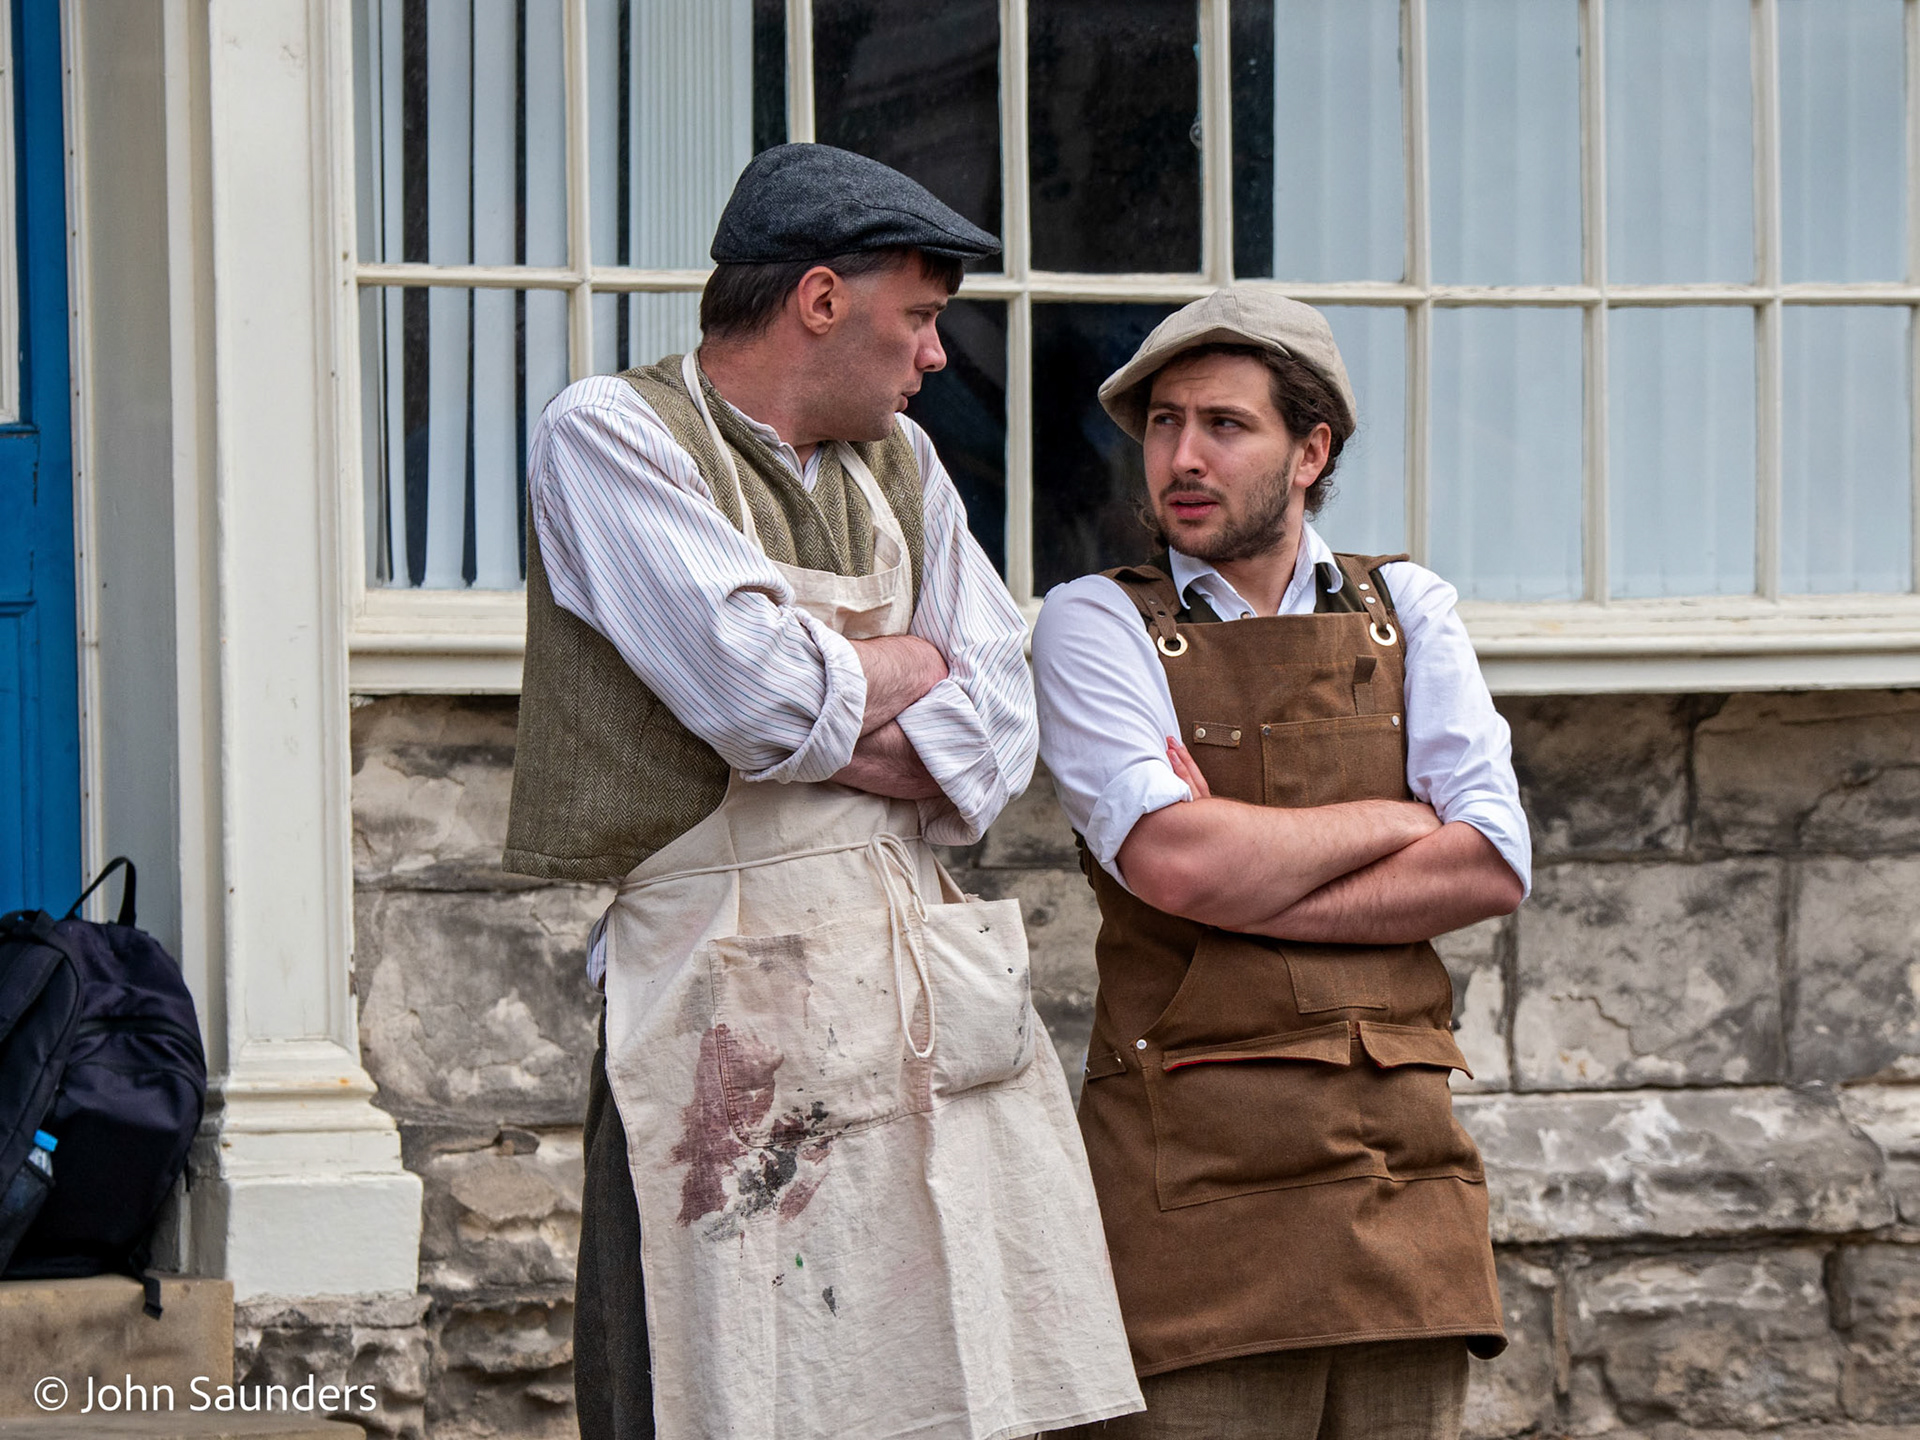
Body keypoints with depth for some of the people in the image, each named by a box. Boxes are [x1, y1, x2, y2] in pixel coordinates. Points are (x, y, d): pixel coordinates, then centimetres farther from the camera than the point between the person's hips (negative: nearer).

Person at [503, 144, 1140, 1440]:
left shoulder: (899, 463, 20)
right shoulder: (609, 437, -1)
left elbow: (996, 725, 10)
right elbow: (755, 679, -16)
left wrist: (826, 739, -6)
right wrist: (901, 669, 4)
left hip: (929, 986, 6)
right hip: (730, 999, -6)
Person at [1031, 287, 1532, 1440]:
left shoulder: (1407, 613, 13)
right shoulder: (1097, 623, 4)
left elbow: (1494, 867, 1)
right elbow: (1171, 861, -13)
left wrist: (1250, 900, -7)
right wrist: (1400, 819, -1)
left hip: (1403, 1151, 3)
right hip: (1196, 1159, -3)